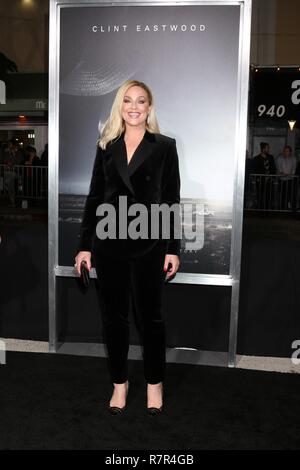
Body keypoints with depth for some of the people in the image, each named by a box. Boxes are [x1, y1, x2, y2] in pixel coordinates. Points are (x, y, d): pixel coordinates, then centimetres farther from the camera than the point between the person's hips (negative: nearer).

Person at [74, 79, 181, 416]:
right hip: (109, 242, 3)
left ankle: (154, 384, 26)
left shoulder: (164, 146, 1)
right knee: (113, 316, 10)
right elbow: (94, 197, 8)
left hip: (149, 243, -2)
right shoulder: (106, 146, 8)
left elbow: (171, 200, -1)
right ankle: (119, 383, 28)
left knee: (150, 316, 8)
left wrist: (173, 248, -6)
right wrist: (84, 245, 4)